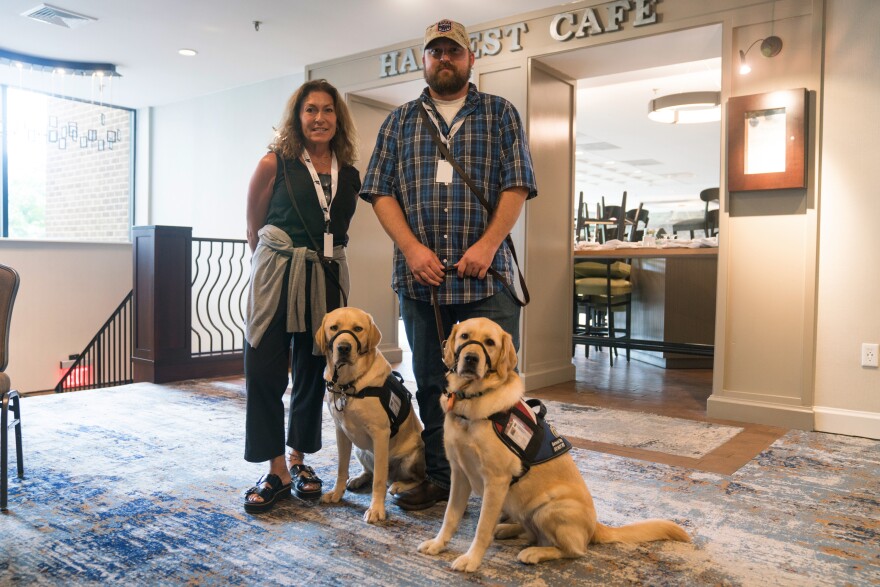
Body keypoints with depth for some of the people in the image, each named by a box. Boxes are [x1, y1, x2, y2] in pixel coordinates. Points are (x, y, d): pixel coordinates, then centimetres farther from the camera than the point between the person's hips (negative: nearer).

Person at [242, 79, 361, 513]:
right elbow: (254, 228, 6)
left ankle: (299, 459, 25)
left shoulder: (349, 175, 6)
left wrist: (319, 257, 10)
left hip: (327, 280, 3)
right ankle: (276, 470, 10)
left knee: (312, 371, 10)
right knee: (264, 370, -4)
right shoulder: (275, 164, -3)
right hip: (276, 275, -3)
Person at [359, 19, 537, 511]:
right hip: (420, 277, 3)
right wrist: (413, 248, -8)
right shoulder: (400, 121, 15)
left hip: (487, 277, -2)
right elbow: (381, 191, 6)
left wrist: (487, 245, -13)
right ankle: (439, 478, 23)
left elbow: (517, 184, 1)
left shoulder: (500, 114, 11)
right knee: (432, 384, 10)